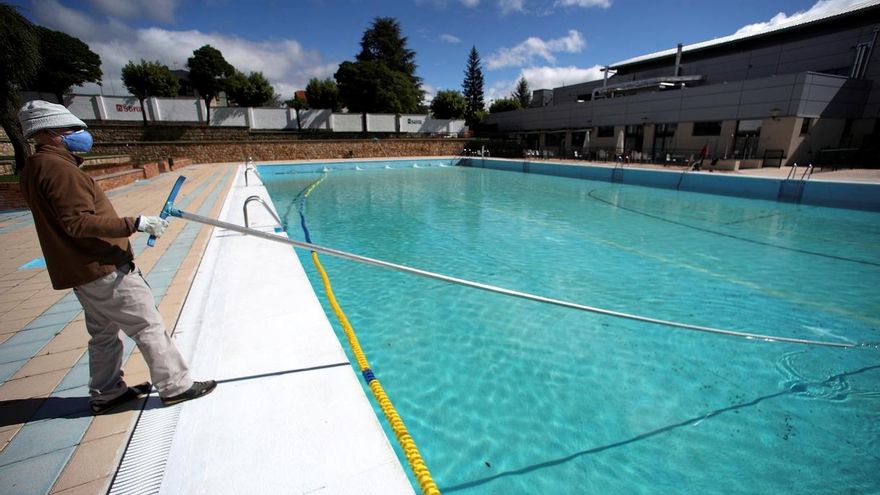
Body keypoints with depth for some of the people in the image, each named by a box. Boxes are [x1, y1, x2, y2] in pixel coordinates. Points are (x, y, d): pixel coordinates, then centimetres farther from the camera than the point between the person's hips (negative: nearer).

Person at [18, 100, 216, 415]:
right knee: (148, 326, -4)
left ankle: (106, 393, 30)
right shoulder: (58, 168, -16)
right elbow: (79, 222, -24)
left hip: (82, 270, 10)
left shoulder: (33, 169, 15)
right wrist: (135, 224, -25)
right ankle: (175, 386, 4)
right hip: (103, 268, -10)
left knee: (104, 333, 19)